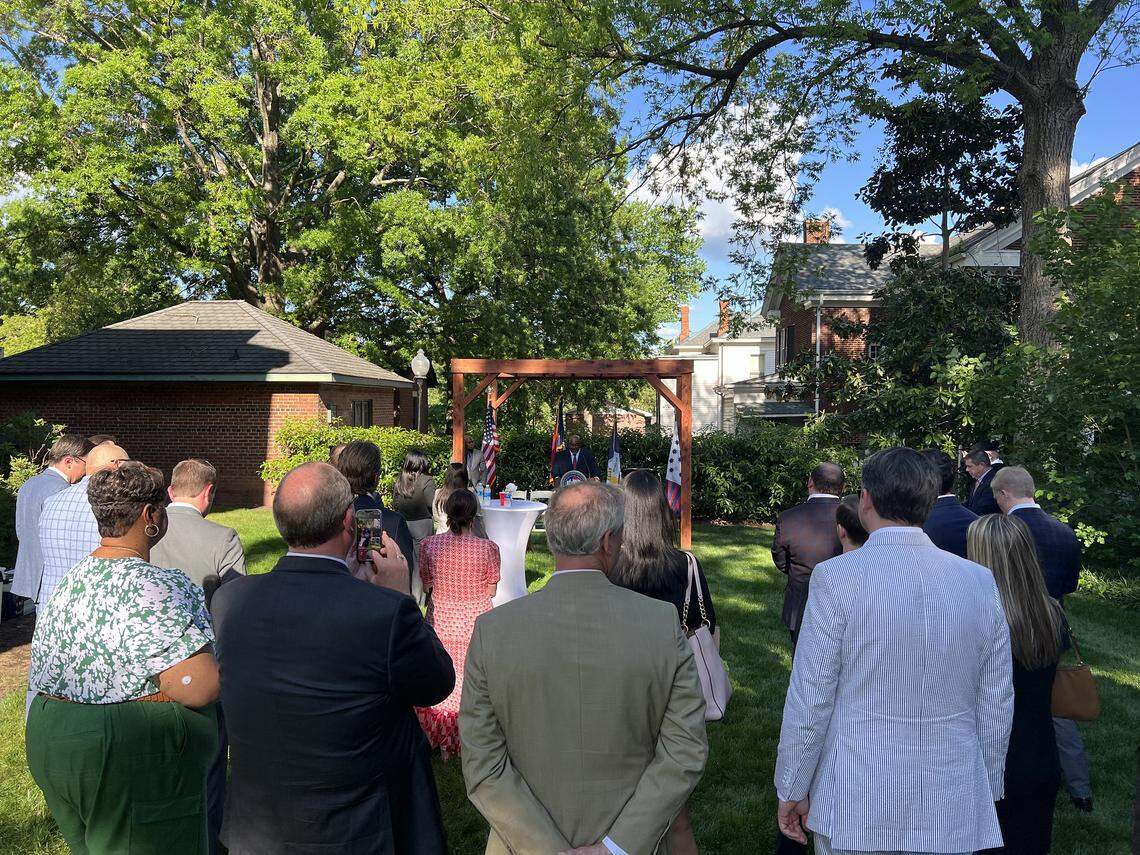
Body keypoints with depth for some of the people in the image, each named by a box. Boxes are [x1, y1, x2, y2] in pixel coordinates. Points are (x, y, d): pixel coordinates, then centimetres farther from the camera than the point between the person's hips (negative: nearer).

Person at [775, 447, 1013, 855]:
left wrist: (791, 791, 0)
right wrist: (985, 792, 17)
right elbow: (997, 708, 4)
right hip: (953, 811, 4)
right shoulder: (982, 581, -3)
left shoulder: (836, 577, -16)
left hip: (856, 807, -3)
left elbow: (809, 701, -12)